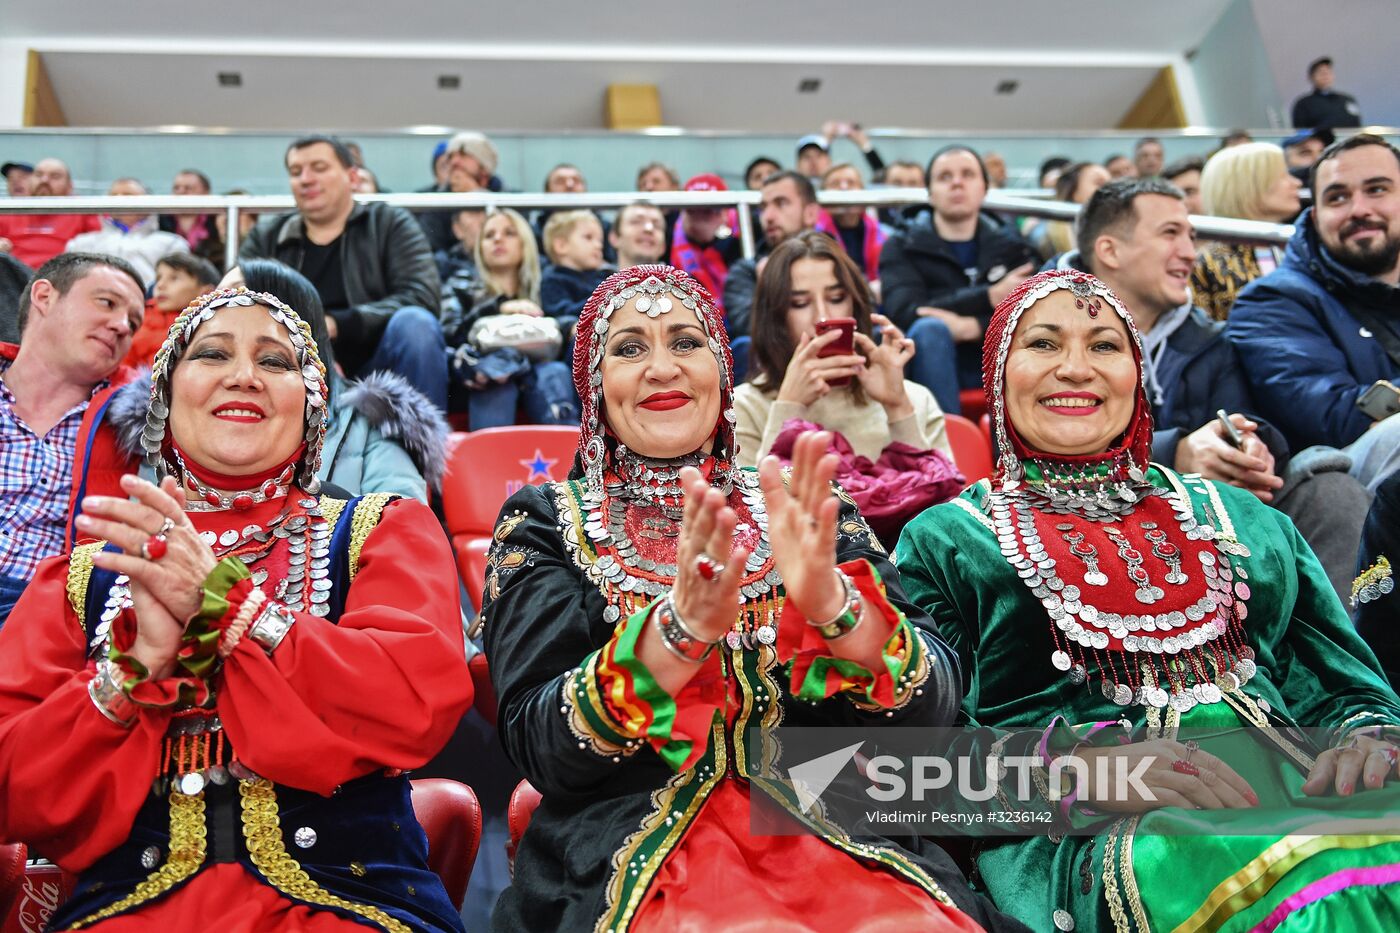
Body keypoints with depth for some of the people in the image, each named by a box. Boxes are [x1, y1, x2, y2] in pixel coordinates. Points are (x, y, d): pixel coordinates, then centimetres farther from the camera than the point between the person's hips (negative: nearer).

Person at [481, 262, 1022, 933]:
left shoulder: (804, 514, 10)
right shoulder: (544, 523, 7)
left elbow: (930, 710, -1)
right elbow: (537, 747, -6)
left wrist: (830, 599, -22)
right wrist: (679, 628, -23)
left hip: (826, 840, 3)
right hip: (640, 852, -2)